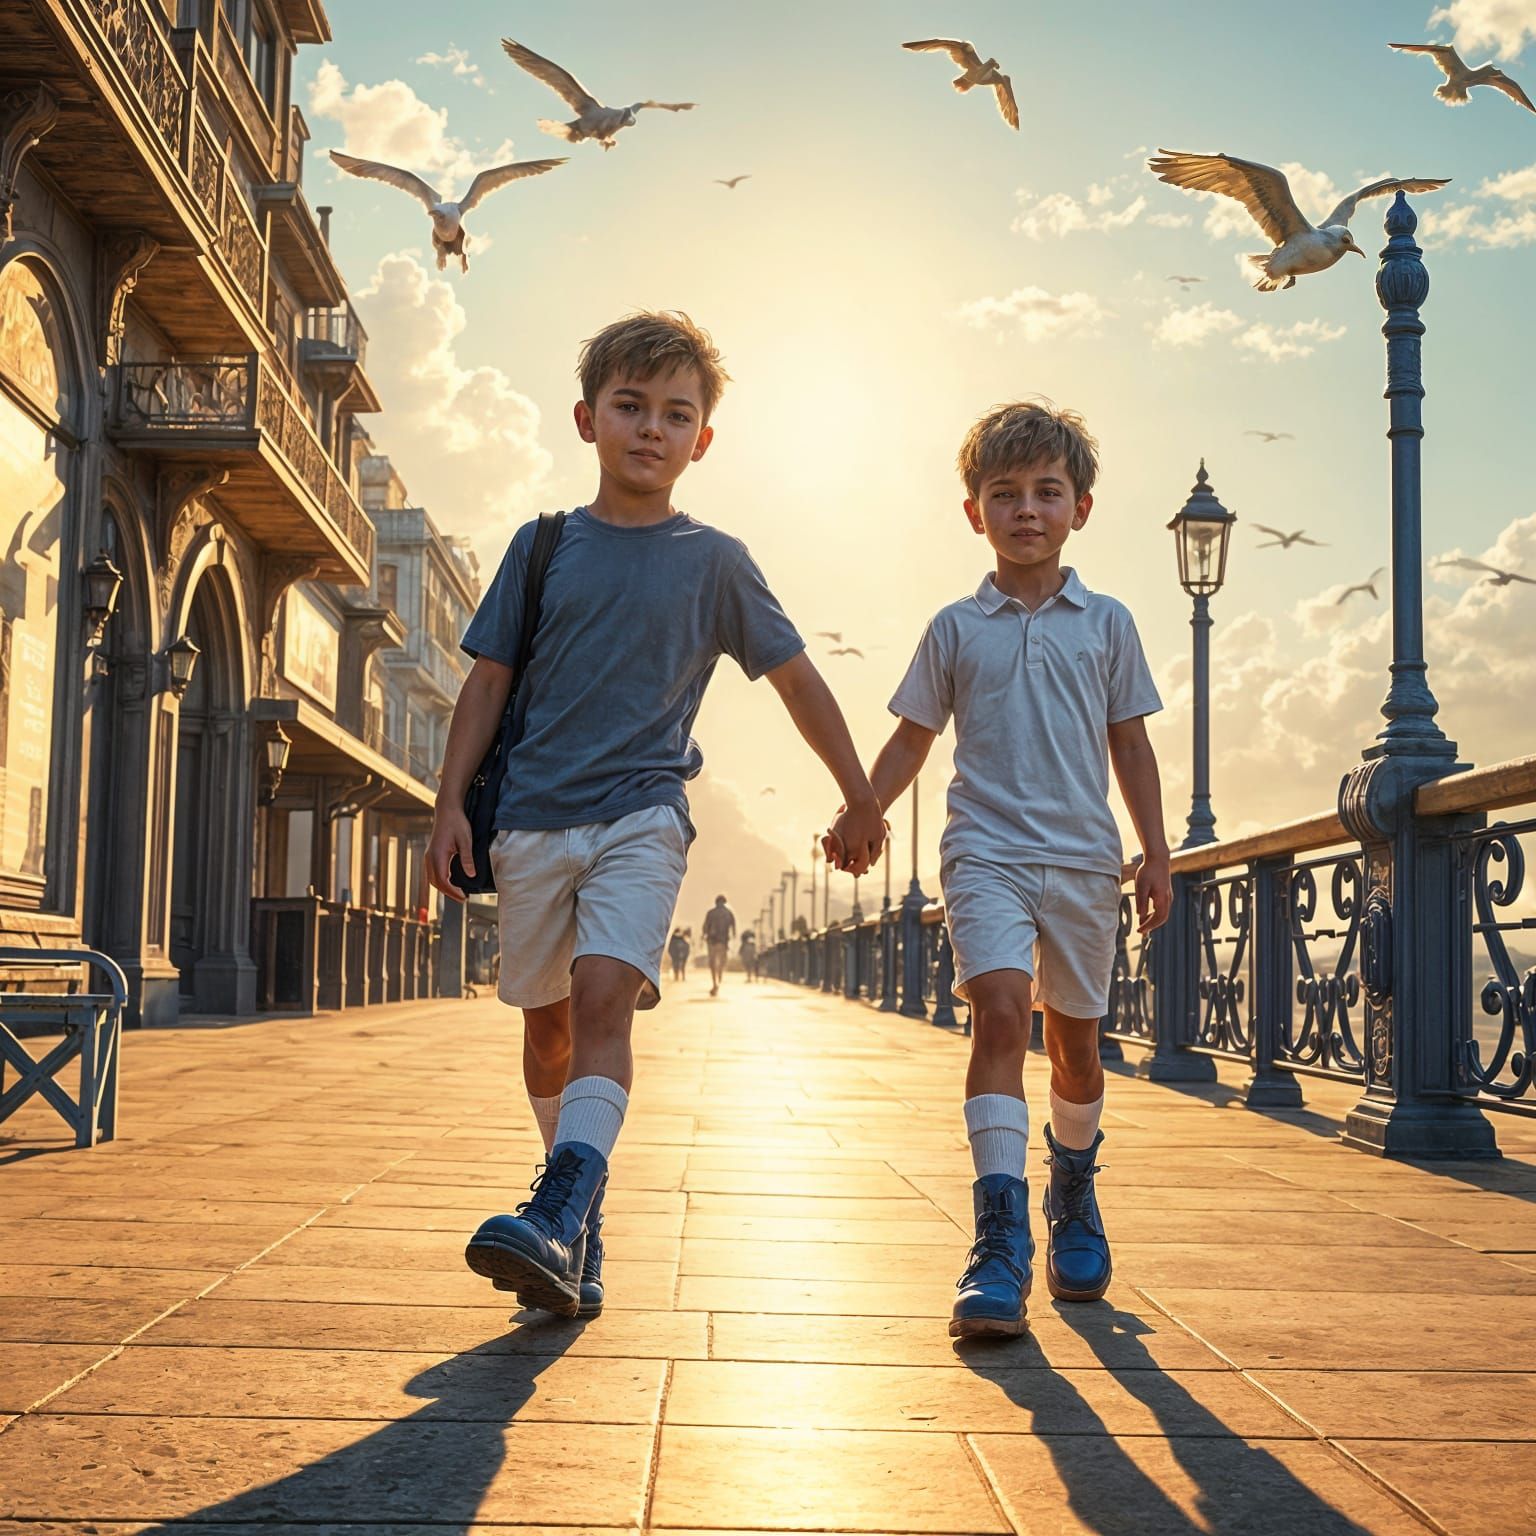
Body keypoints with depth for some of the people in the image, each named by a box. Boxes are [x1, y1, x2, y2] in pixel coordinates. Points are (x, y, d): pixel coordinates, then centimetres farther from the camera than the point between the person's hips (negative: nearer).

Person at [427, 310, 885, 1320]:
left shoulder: (714, 561, 4)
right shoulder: (543, 546, 8)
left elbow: (797, 678, 12)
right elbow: (489, 681, 10)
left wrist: (860, 800, 15)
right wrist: (452, 803, 1)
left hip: (642, 813, -3)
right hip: (533, 816, 3)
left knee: (604, 997, -21)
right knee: (545, 1019, 9)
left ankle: (562, 1217, -31)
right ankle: (581, 1200, 26)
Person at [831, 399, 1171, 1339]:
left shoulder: (1107, 623, 8)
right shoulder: (956, 628, 6)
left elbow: (1130, 744, 12)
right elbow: (914, 738, 12)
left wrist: (1158, 856, 9)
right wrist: (861, 815, -1)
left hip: (1084, 858, 2)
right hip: (987, 850, -2)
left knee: (1075, 1040, 12)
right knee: (1001, 1013, -19)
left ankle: (1074, 1199, 38)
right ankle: (1001, 1245, -21)